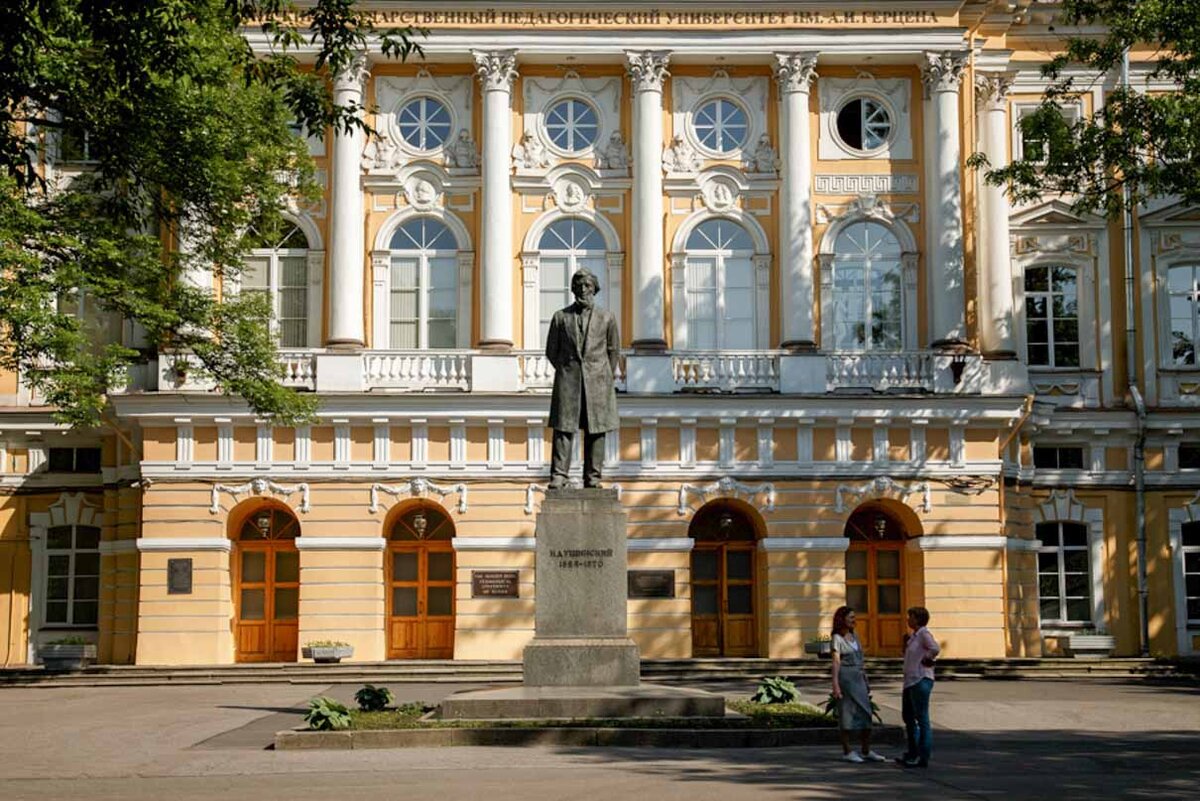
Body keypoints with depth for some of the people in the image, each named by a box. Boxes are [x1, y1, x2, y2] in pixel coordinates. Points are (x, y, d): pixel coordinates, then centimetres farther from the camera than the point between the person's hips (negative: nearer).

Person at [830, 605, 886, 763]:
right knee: (846, 714, -1)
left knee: (865, 714, 4)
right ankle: (847, 752, 6)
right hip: (845, 677, -7)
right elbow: (836, 661, -13)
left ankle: (866, 751, 10)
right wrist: (835, 684, -20)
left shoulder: (854, 636, 14)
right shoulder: (837, 638, -6)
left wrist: (866, 681, 16)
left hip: (859, 678, 7)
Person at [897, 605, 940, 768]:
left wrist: (926, 660, -15)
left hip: (921, 680, -11)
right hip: (910, 681, 11)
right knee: (907, 716, 19)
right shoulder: (914, 635, 15)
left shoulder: (924, 633, -13)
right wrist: (906, 643, 9)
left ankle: (923, 758, -1)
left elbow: (935, 649, -30)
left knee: (922, 719, -5)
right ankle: (913, 753, 31)